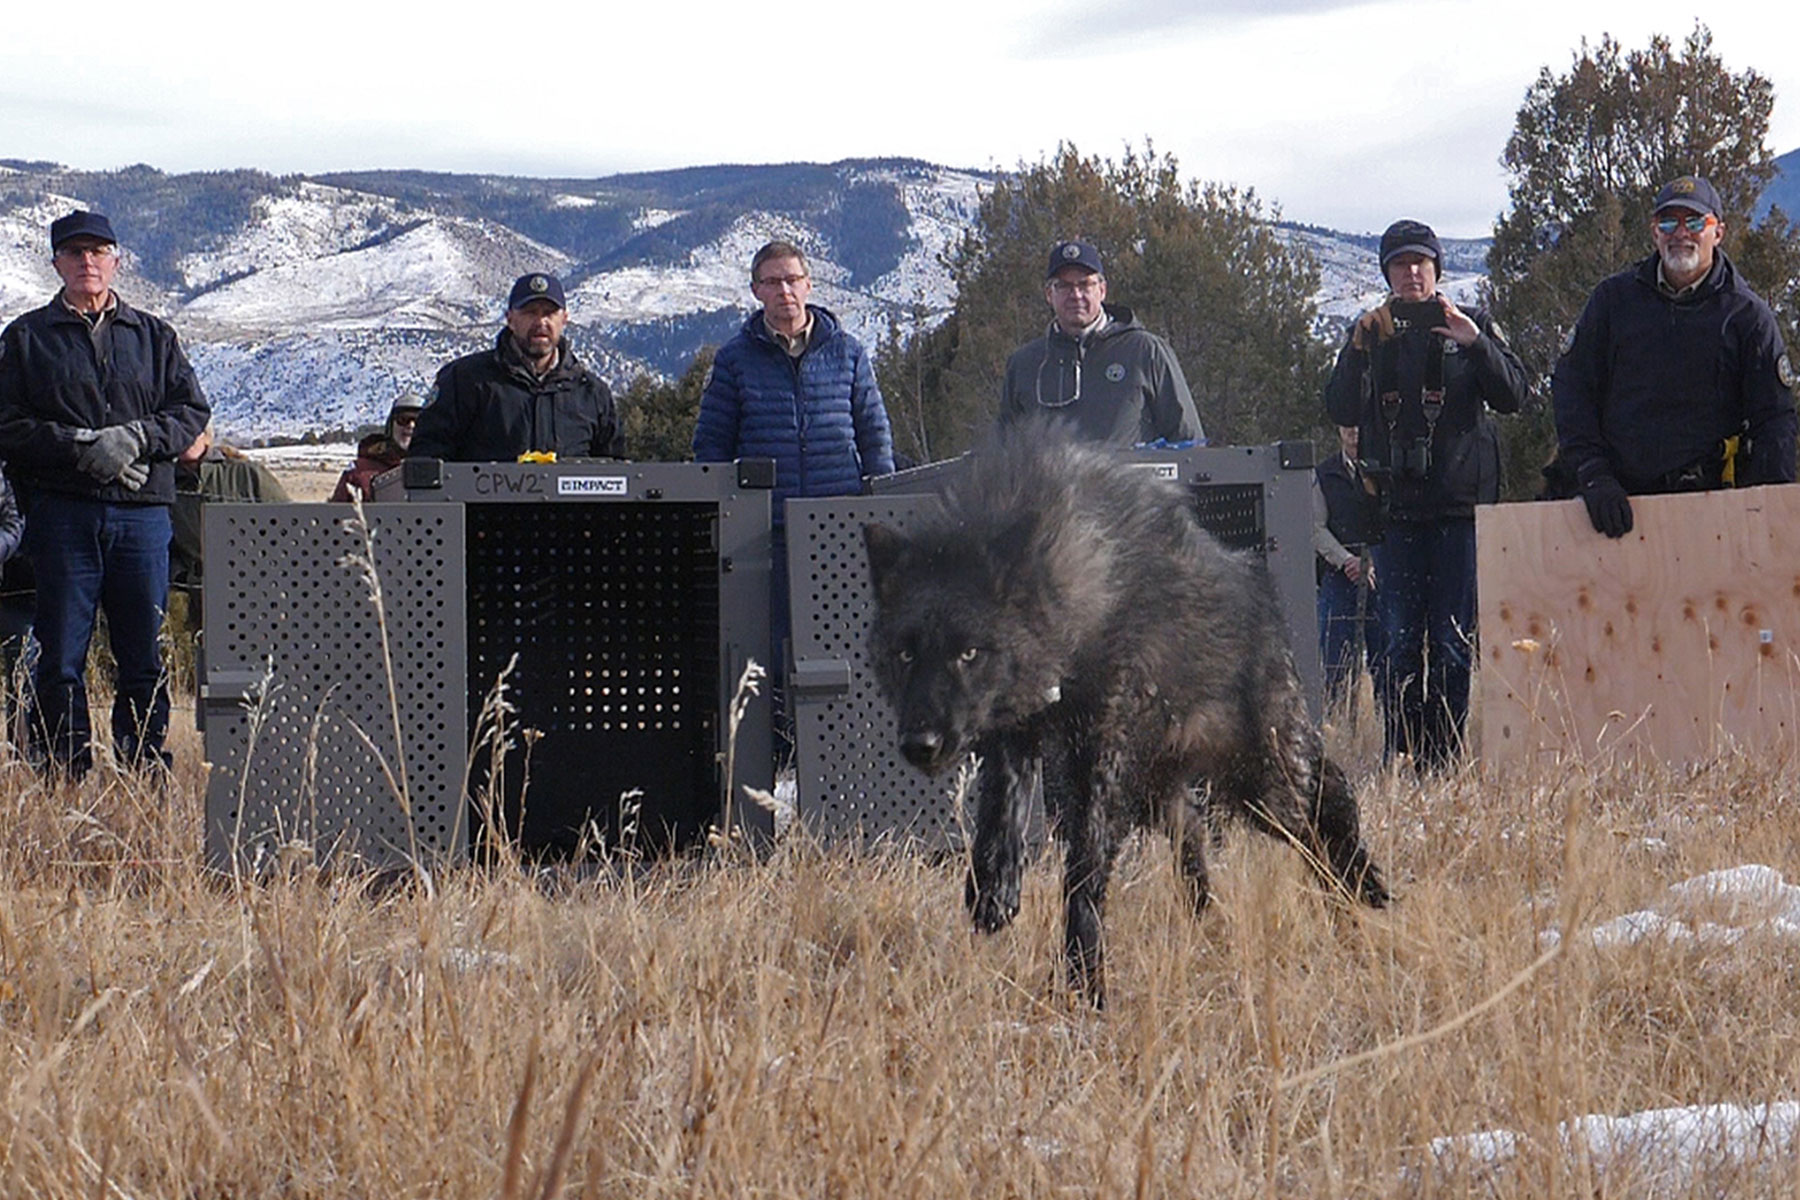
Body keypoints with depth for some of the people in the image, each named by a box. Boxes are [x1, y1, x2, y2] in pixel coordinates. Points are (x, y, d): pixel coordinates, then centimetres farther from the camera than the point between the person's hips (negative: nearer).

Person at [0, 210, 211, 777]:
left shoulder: (152, 336, 15)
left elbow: (192, 411, 9)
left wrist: (135, 437, -9)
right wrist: (81, 446, -13)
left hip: (143, 512, 2)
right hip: (63, 512, -2)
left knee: (145, 656, 3)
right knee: (61, 656, -2)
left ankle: (147, 772, 10)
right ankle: (66, 778, 3)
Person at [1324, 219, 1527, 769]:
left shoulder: (1475, 327, 9)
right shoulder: (1370, 332, 13)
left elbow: (1513, 394, -3)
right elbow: (1342, 411, 3)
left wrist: (1475, 344, -17)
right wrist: (1360, 350, -10)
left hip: (1461, 502, -1)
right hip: (1395, 507, 1)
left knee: (1453, 642, -2)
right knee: (1398, 641, -2)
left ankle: (1444, 759, 1)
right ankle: (1398, 760, 0)